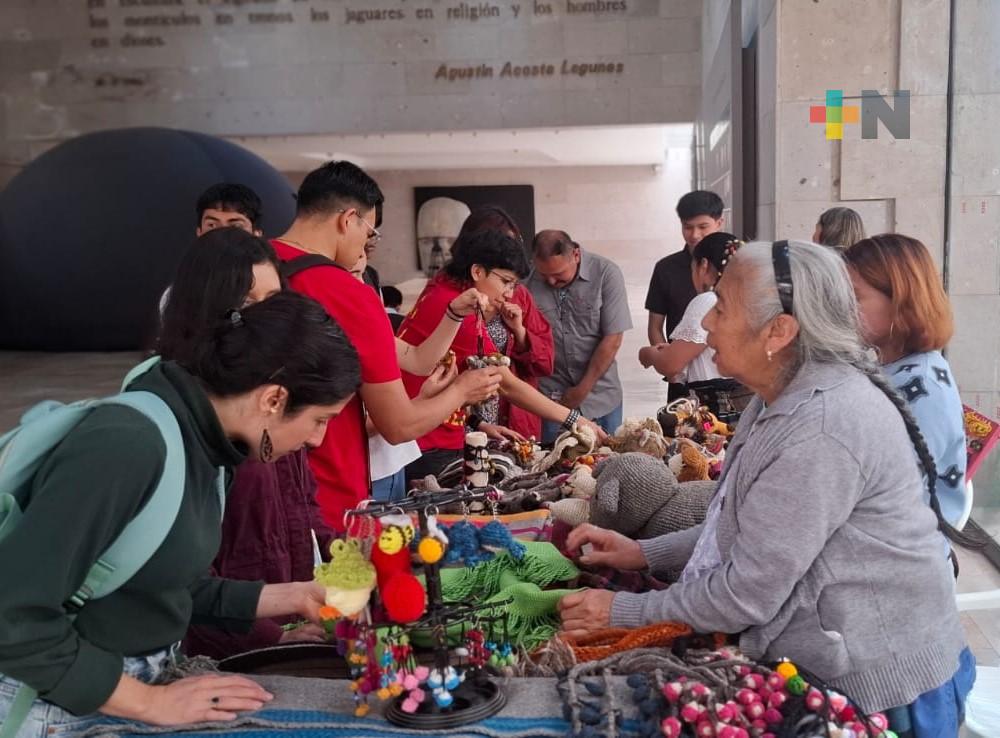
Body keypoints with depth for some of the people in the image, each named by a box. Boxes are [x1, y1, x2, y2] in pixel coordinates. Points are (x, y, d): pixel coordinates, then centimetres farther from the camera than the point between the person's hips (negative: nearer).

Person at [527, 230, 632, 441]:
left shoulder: (606, 273, -10)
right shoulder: (531, 281, -5)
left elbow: (612, 340, -10)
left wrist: (582, 390, -8)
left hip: (601, 398, -1)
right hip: (552, 398, 1)